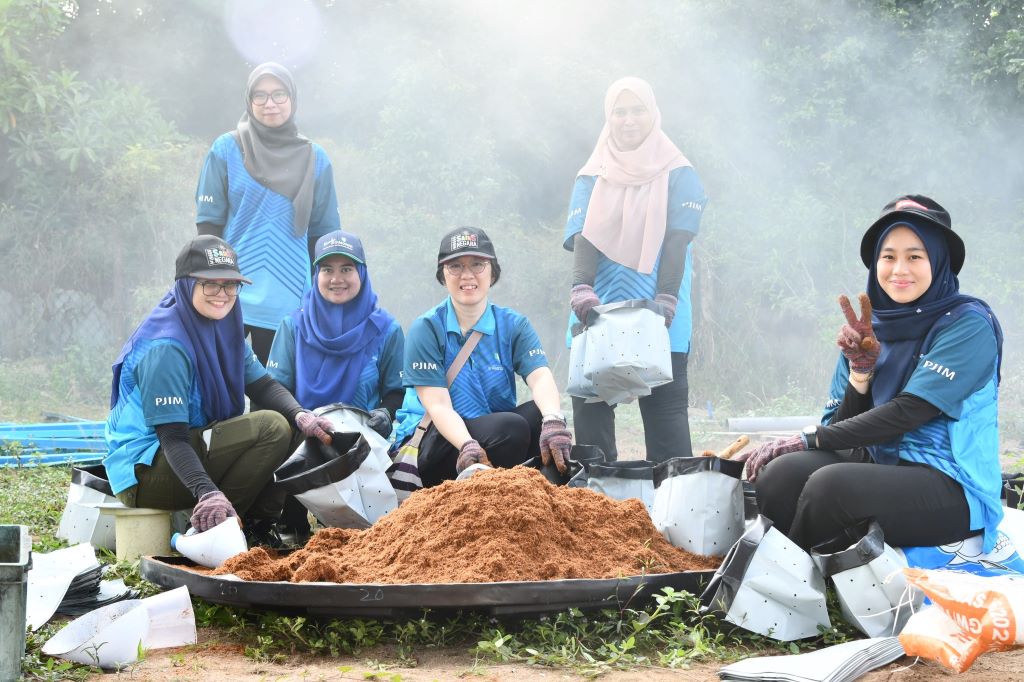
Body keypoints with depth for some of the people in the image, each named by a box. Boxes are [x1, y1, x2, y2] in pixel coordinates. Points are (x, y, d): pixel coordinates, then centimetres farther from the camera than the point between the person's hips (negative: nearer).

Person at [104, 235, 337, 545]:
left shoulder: (223, 328, 5)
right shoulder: (167, 346, -23)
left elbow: (263, 386, 2)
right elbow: (172, 437, -27)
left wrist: (300, 415, -19)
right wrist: (207, 492, -41)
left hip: (193, 448, 9)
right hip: (143, 472, -9)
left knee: (291, 428, 3)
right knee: (271, 427, -23)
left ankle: (256, 524, -1)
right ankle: (209, 528, -14)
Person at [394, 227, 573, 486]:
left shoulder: (514, 325, 5)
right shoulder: (426, 329, -4)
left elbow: (540, 377, -14)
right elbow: (438, 406, -14)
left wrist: (553, 421, -38)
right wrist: (468, 445, -36)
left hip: (501, 436, 4)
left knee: (542, 414, -27)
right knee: (511, 427, -32)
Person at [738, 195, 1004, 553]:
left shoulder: (968, 324, -6)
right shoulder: (870, 328, 11)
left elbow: (907, 412, -15)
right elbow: (840, 424, 7)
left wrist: (807, 439, -14)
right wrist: (861, 365, -10)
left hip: (951, 485, -5)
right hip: (879, 467, 5)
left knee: (830, 483, -31)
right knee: (782, 472, -25)